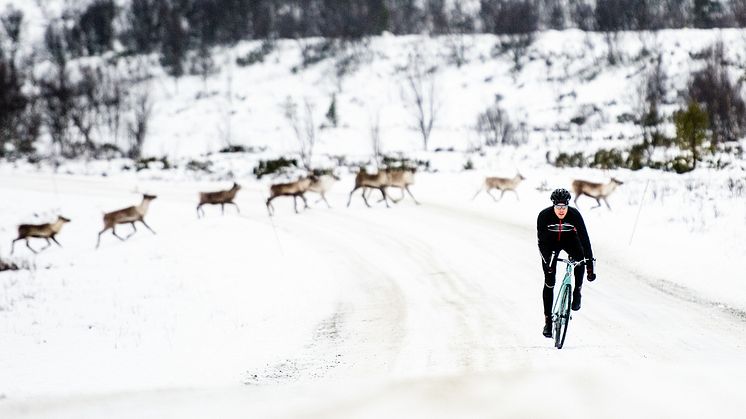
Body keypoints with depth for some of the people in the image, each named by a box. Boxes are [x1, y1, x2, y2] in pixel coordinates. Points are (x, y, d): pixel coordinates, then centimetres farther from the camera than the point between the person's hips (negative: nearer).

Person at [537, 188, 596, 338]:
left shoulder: (575, 215, -29)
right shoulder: (544, 216, -30)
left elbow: (584, 238, -30)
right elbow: (542, 241, -28)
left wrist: (590, 264, -36)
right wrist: (547, 261, -41)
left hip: (570, 240, 1)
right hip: (550, 242, 0)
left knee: (580, 259, -31)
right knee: (549, 281, -7)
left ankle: (577, 292, -6)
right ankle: (548, 320, -1)